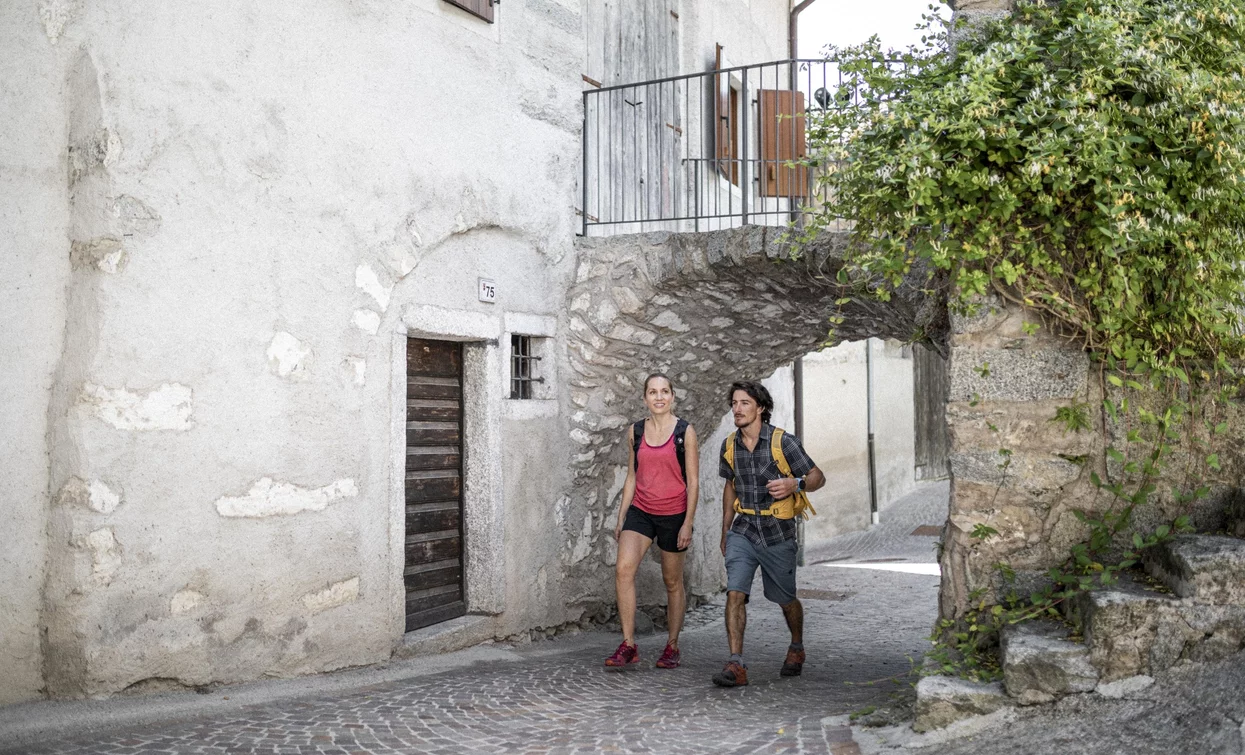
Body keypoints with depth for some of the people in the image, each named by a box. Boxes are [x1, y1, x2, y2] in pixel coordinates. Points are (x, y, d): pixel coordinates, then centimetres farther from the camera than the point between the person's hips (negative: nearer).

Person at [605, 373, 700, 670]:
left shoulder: (685, 432, -4)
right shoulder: (635, 432, 6)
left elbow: (692, 481, -4)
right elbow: (631, 477, 12)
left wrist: (688, 523, -11)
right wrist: (621, 518, 10)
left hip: (673, 514, -2)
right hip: (640, 511, 2)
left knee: (673, 582, 7)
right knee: (623, 569, -17)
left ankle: (672, 646, 23)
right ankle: (629, 645, -10)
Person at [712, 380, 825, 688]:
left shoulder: (783, 442, -13)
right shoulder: (729, 446, 2)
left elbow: (817, 477, -6)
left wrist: (793, 484, -28)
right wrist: (725, 531, 21)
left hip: (778, 533, -3)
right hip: (743, 530, 3)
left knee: (786, 599, 13)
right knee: (735, 592, -15)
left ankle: (796, 648, 41)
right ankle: (736, 665, -14)